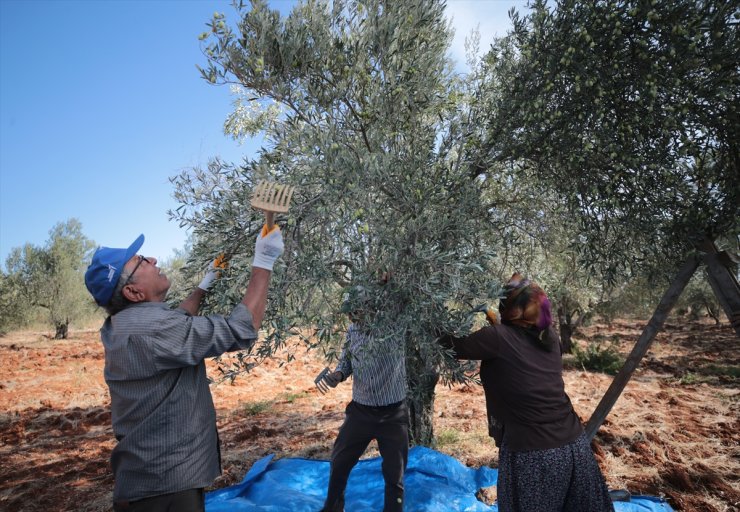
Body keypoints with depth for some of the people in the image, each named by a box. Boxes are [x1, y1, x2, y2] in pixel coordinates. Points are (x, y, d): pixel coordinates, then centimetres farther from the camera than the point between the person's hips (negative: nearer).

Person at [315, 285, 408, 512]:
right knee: (339, 463, 21)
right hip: (360, 411, 4)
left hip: (393, 414, -4)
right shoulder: (352, 331, -3)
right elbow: (346, 363, 8)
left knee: (394, 475, 13)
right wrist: (336, 375, -13)